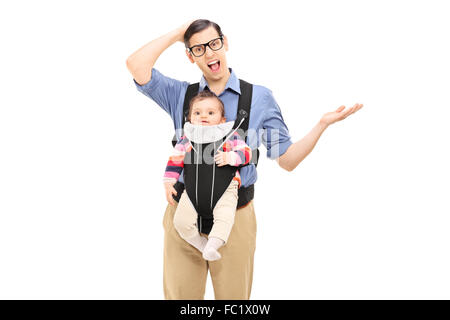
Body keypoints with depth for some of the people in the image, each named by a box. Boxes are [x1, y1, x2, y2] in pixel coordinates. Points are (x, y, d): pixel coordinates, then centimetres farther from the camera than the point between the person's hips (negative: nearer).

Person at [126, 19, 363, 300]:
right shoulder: (180, 95, 6)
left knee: (234, 294, 11)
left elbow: (287, 160, 1)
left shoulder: (259, 97, 2)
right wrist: (177, 34, 0)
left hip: (235, 216, -1)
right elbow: (136, 66, -8)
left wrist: (323, 124, -11)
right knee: (180, 294, 10)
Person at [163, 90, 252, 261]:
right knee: (181, 221, -11)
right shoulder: (186, 139, 14)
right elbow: (175, 160, 14)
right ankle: (201, 244, 9)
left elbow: (246, 152, 5)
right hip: (194, 188, 2)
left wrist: (230, 157, -14)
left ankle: (212, 246, -19)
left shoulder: (230, 135, 9)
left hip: (224, 187, -2)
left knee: (224, 217, -26)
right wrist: (168, 183, 4)